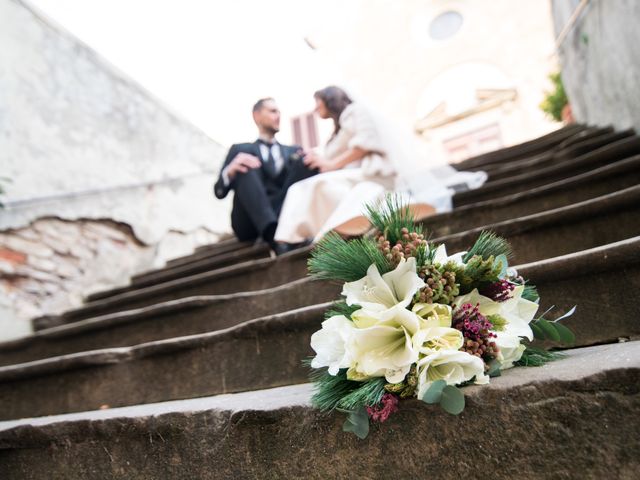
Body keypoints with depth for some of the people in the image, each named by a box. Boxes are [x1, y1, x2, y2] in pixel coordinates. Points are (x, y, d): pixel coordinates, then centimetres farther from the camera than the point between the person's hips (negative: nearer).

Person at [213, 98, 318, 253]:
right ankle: (273, 232, -43)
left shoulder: (293, 151, 27)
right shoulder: (240, 150, 19)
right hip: (250, 222, -1)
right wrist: (231, 170, -15)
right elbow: (219, 191, 7)